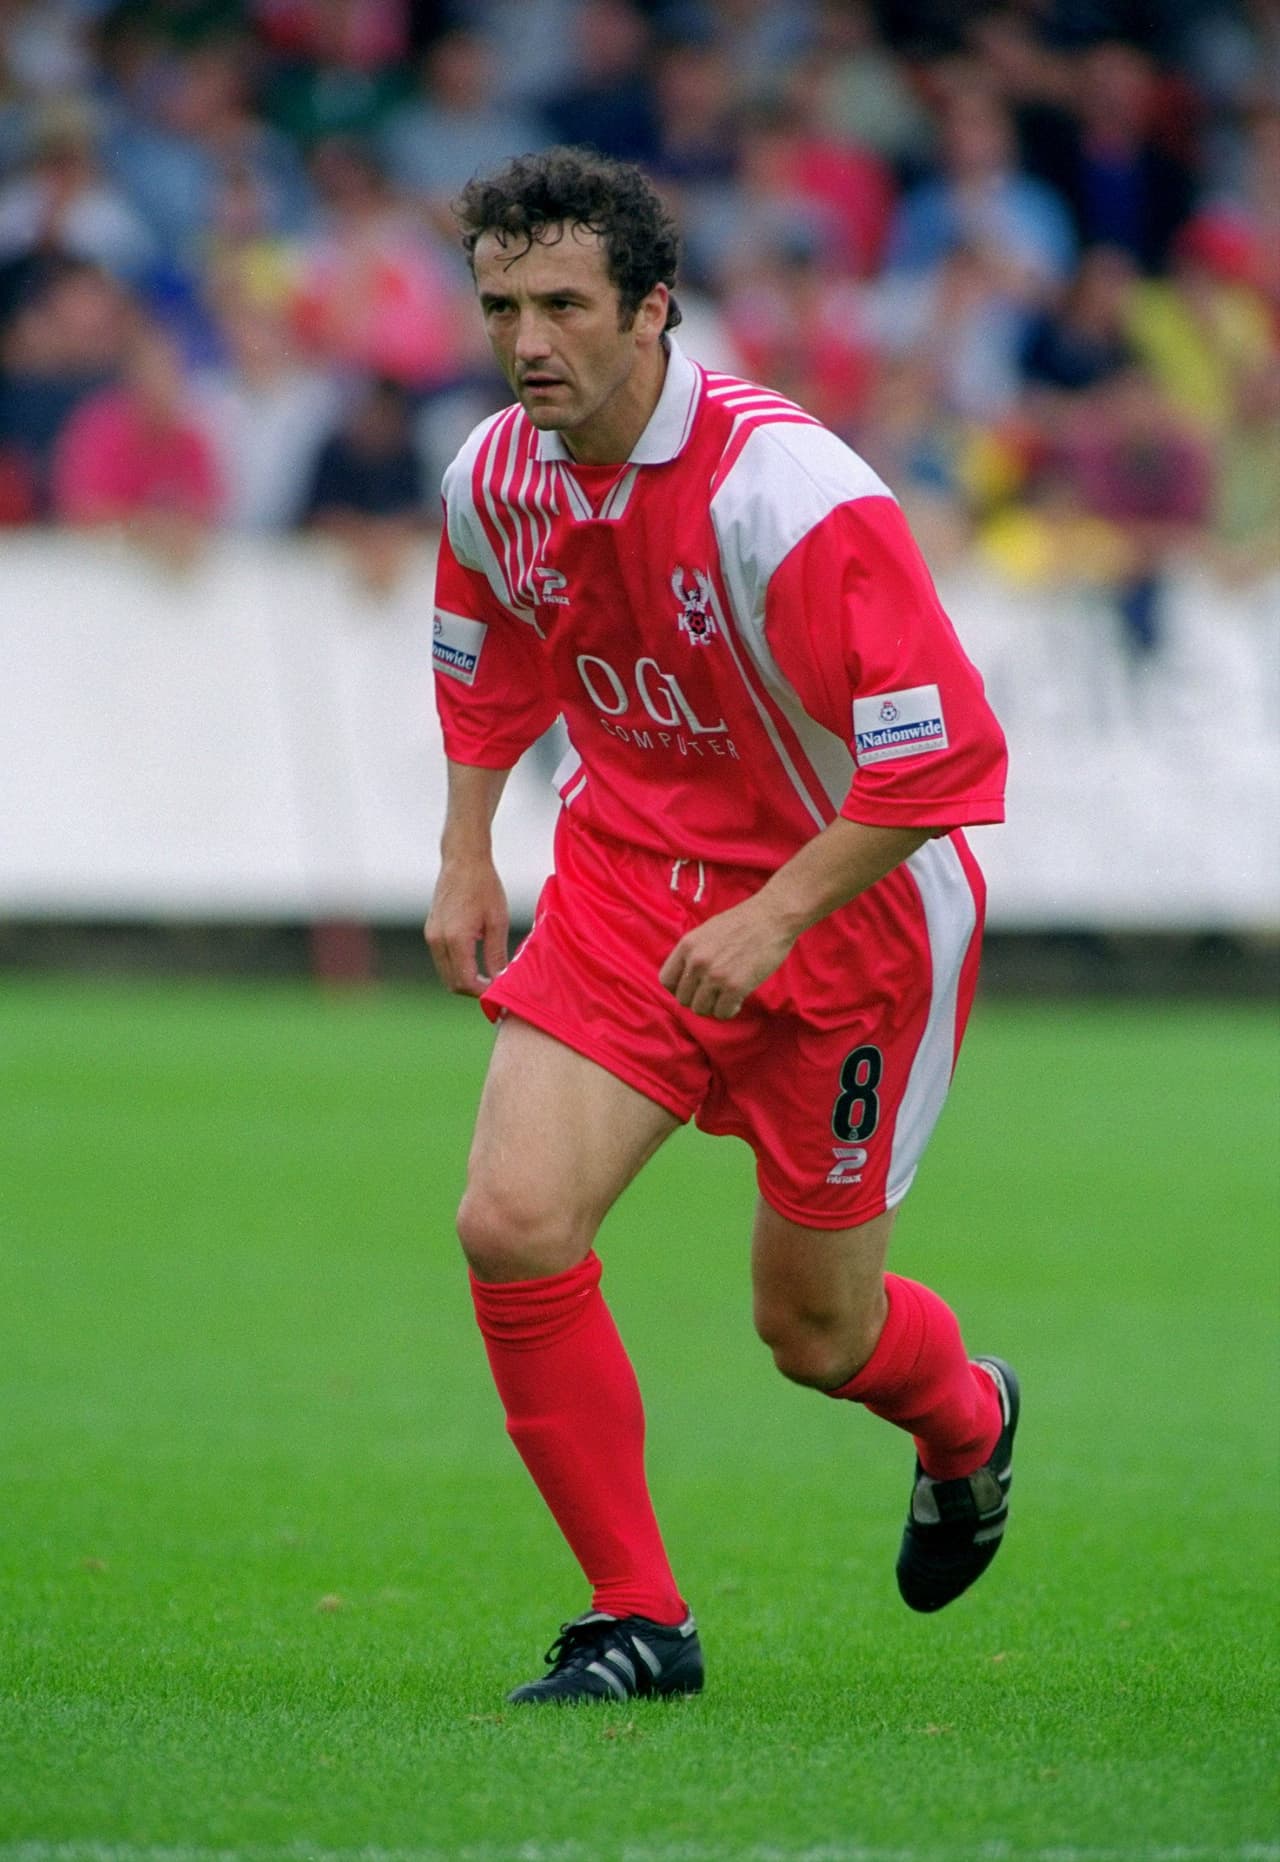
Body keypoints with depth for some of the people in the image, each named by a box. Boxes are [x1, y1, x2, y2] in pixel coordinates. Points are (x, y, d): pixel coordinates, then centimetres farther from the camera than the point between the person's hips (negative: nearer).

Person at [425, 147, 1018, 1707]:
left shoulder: (787, 491, -27)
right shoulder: (495, 479, -7)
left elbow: (943, 754, -28)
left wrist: (777, 919, -31)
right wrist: (465, 859, 11)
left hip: (844, 908, -5)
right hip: (625, 884, 5)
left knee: (815, 1332, 6)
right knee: (513, 1225, -16)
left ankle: (966, 1421, 45)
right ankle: (638, 1619, -1)